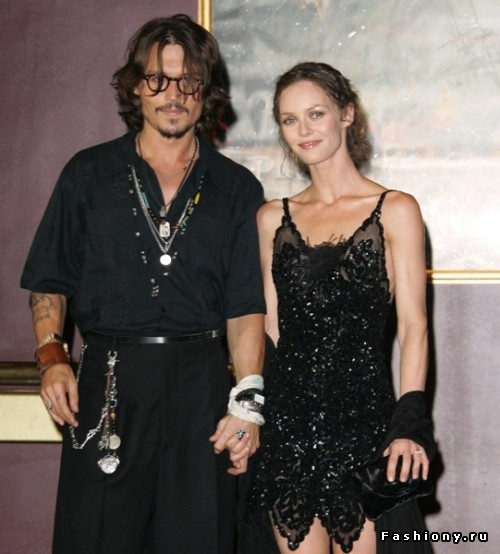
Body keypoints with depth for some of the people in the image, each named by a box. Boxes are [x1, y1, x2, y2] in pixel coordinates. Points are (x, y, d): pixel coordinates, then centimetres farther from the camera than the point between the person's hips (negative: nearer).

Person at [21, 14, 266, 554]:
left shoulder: (236, 188, 10)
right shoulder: (89, 174, 11)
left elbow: (245, 307, 4)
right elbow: (50, 281, 12)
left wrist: (246, 402, -5)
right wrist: (51, 356, -4)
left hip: (201, 385, 1)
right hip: (107, 382, 0)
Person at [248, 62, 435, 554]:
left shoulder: (394, 210, 1)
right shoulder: (272, 218, 12)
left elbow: (413, 327, -4)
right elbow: (269, 324, 14)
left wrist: (408, 425, -13)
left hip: (362, 412, -3)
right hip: (287, 416, 3)